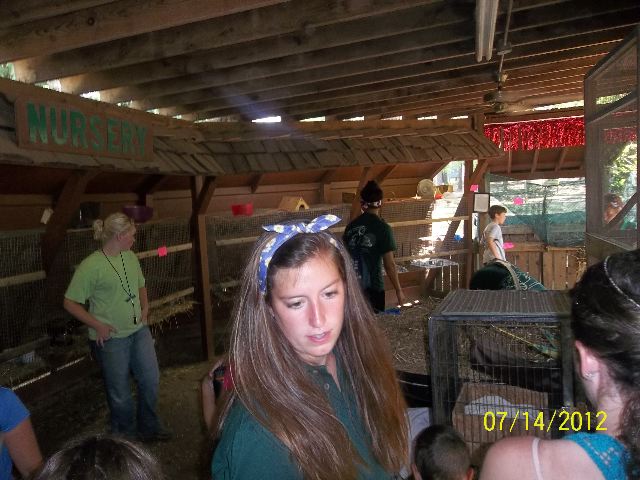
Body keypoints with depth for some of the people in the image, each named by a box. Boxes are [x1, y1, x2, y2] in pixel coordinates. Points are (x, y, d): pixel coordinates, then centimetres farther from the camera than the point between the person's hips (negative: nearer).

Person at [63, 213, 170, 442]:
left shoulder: (130, 257, 2)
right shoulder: (91, 266, -18)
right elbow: (70, 303, -12)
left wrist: (145, 308, 3)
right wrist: (98, 325, -16)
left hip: (139, 331, 6)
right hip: (111, 338, -6)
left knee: (151, 379, 13)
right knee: (120, 391, 9)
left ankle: (149, 427, 36)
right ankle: (126, 434, 33)